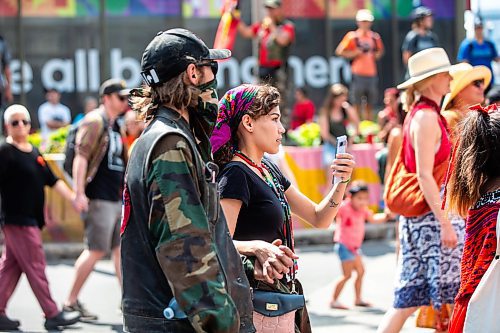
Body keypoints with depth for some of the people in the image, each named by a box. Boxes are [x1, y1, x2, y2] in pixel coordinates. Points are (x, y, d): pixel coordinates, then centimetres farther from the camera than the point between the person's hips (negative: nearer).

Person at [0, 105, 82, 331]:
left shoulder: (35, 153, 14)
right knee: (36, 268, -4)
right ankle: (52, 315, 0)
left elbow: (53, 180, 19)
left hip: (31, 220, 8)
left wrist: (73, 198, 12)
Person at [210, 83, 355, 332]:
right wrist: (256, 248, -40)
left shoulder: (268, 170, 15)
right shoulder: (236, 174, -13)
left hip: (282, 298, 9)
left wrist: (341, 182, 2)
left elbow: (319, 218, 17)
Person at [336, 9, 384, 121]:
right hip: (357, 74, -4)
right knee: (357, 104, -1)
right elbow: (339, 52, -3)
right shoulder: (352, 36, -2)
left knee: (369, 105, 10)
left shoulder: (375, 37, 10)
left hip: (372, 74, 4)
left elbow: (380, 51, 27)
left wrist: (377, 55, 5)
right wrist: (356, 53, -10)